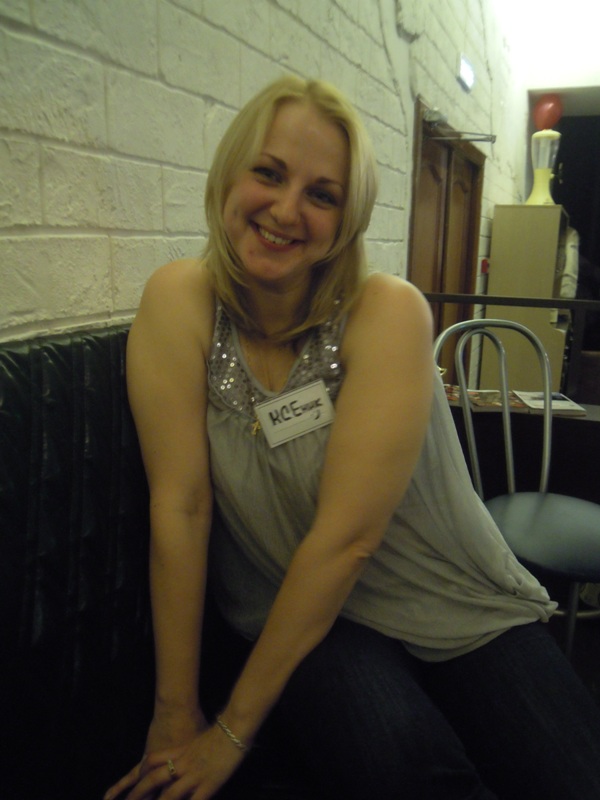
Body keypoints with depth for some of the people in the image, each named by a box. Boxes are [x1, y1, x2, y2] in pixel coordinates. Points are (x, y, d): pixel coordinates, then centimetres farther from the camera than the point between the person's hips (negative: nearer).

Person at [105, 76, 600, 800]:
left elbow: (348, 534, -20)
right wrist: (175, 710, -9)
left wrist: (233, 729, -13)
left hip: (460, 611, 1)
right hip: (301, 616, 0)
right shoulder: (179, 303, -11)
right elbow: (180, 506, -14)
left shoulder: (387, 312, -17)